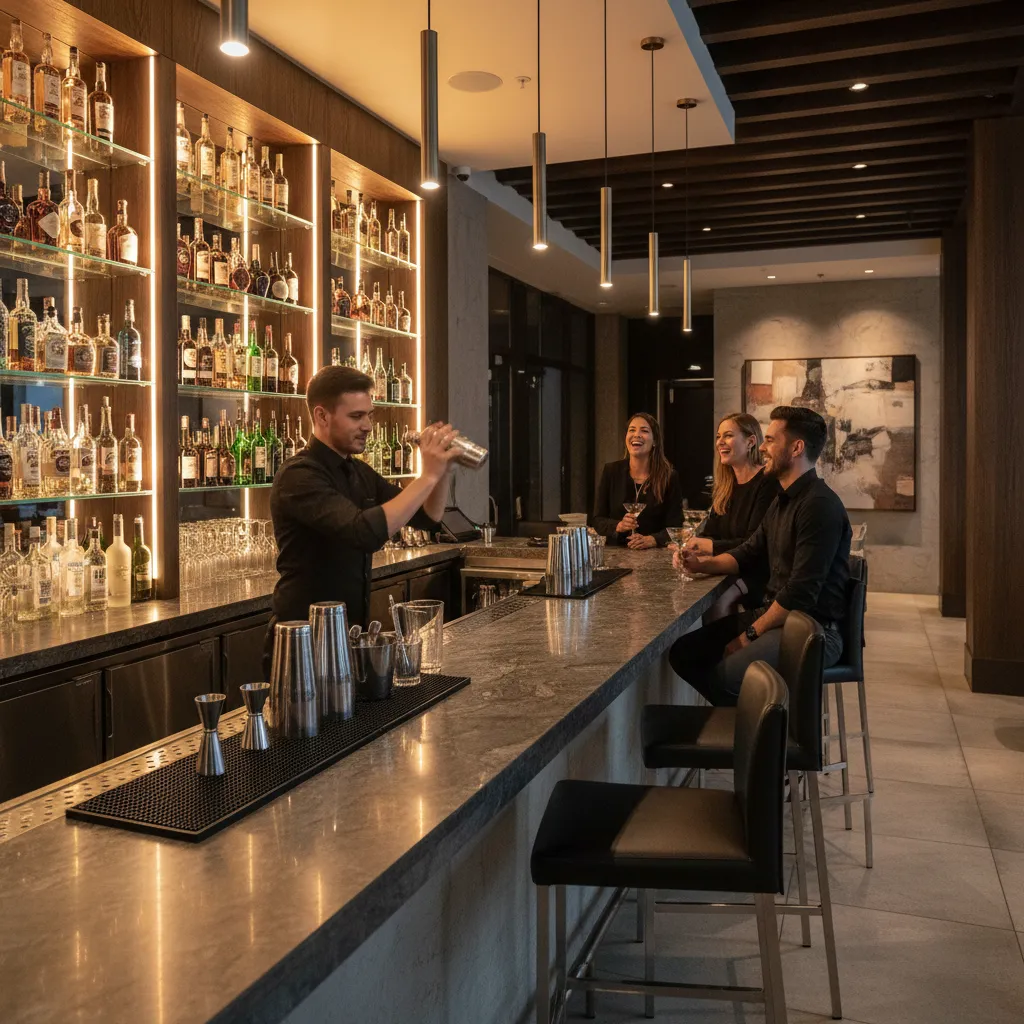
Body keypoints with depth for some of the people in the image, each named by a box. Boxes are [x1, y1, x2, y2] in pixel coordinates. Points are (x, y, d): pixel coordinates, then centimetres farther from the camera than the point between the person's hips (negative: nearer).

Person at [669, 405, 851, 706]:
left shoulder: (820, 506, -19)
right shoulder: (782, 500, 14)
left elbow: (800, 594, -23)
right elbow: (749, 553, 23)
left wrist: (751, 634, -14)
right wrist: (702, 563, 4)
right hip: (773, 613, 10)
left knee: (724, 678, -29)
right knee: (683, 653, 1)